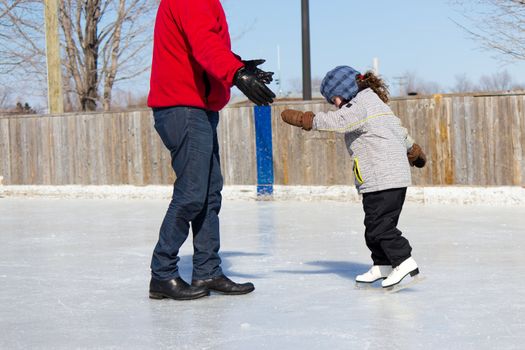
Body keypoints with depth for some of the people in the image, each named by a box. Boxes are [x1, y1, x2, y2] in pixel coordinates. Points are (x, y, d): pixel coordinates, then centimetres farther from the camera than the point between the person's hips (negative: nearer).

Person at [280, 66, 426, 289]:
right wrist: (413, 150, 47)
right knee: (374, 224, 13)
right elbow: (399, 130, 34)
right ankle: (382, 265, 18)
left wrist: (301, 118, -21)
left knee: (379, 225, -9)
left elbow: (336, 121, -23)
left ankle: (404, 262, -10)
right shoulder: (376, 103, 22)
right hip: (394, 178, 10)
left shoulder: (359, 106, -9)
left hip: (383, 179, -10)